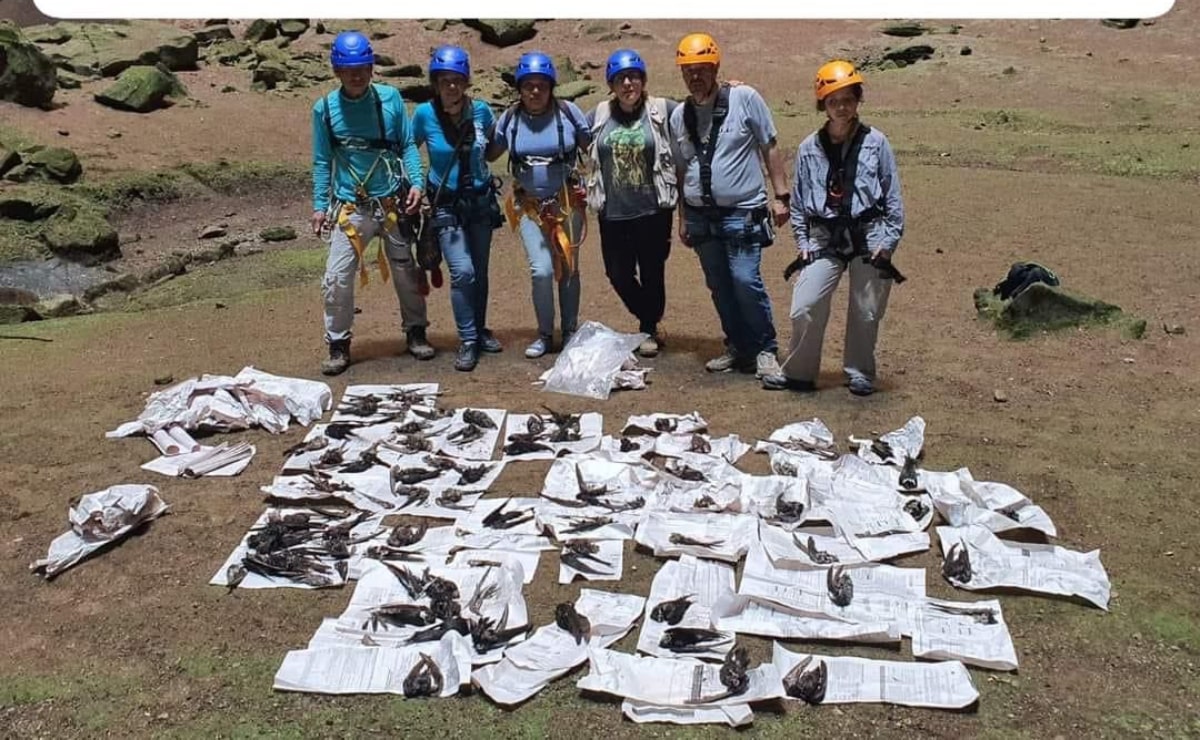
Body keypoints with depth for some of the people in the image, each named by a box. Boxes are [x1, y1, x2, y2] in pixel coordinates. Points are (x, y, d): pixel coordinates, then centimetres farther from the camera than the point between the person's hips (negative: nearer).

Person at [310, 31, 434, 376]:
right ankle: (338, 346, 9)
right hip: (350, 208, 0)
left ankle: (416, 333, 30)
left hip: (393, 203, 1)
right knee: (336, 278, -6)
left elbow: (408, 145, 2)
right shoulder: (324, 108, -3)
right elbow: (322, 161, 4)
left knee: (406, 272, 12)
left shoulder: (390, 98, -4)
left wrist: (416, 183, -11)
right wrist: (319, 205, -1)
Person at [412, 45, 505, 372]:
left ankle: (479, 331, 30)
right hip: (446, 206, -3)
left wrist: (479, 161, 8)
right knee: (462, 272, -15)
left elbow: (496, 142, 15)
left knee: (480, 271, 12)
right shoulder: (424, 114, -12)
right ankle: (467, 341, -2)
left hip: (481, 201, 3)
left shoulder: (481, 110, -7)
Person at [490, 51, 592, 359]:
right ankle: (545, 334, 10)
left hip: (567, 202, 0)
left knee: (568, 267, 9)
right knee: (542, 270, -10)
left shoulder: (568, 112, -7)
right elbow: (490, 153, 9)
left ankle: (570, 332, 25)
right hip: (529, 206, 1)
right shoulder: (510, 118, -1)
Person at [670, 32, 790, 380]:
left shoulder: (744, 98, -4)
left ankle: (765, 350, 3)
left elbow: (770, 148, 0)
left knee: (746, 280, -13)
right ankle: (739, 348, 23)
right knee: (720, 286, 10)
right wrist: (683, 217, 16)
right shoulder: (680, 115, 9)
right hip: (701, 216, 5)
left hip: (742, 212, -5)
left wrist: (780, 195, -6)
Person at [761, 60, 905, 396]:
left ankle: (859, 373, 26)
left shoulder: (876, 142, -1)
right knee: (804, 307, -7)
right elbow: (799, 201, 9)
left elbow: (892, 195, 2)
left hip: (868, 236, -1)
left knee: (866, 312, 7)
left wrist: (890, 239, -3)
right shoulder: (809, 148, 3)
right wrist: (802, 242, 4)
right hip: (825, 238, 1)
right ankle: (798, 373, 10)